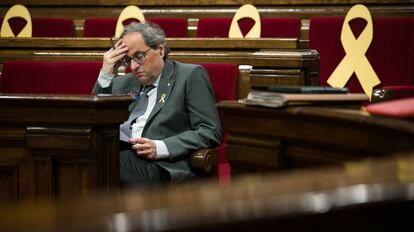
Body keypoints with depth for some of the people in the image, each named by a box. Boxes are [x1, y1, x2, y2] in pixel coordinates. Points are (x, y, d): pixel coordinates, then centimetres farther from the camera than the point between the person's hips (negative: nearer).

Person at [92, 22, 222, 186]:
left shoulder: (190, 76, 10)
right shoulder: (123, 83, 27)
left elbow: (210, 132, 0)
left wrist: (159, 148, -13)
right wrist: (106, 74, 11)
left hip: (161, 165, -5)